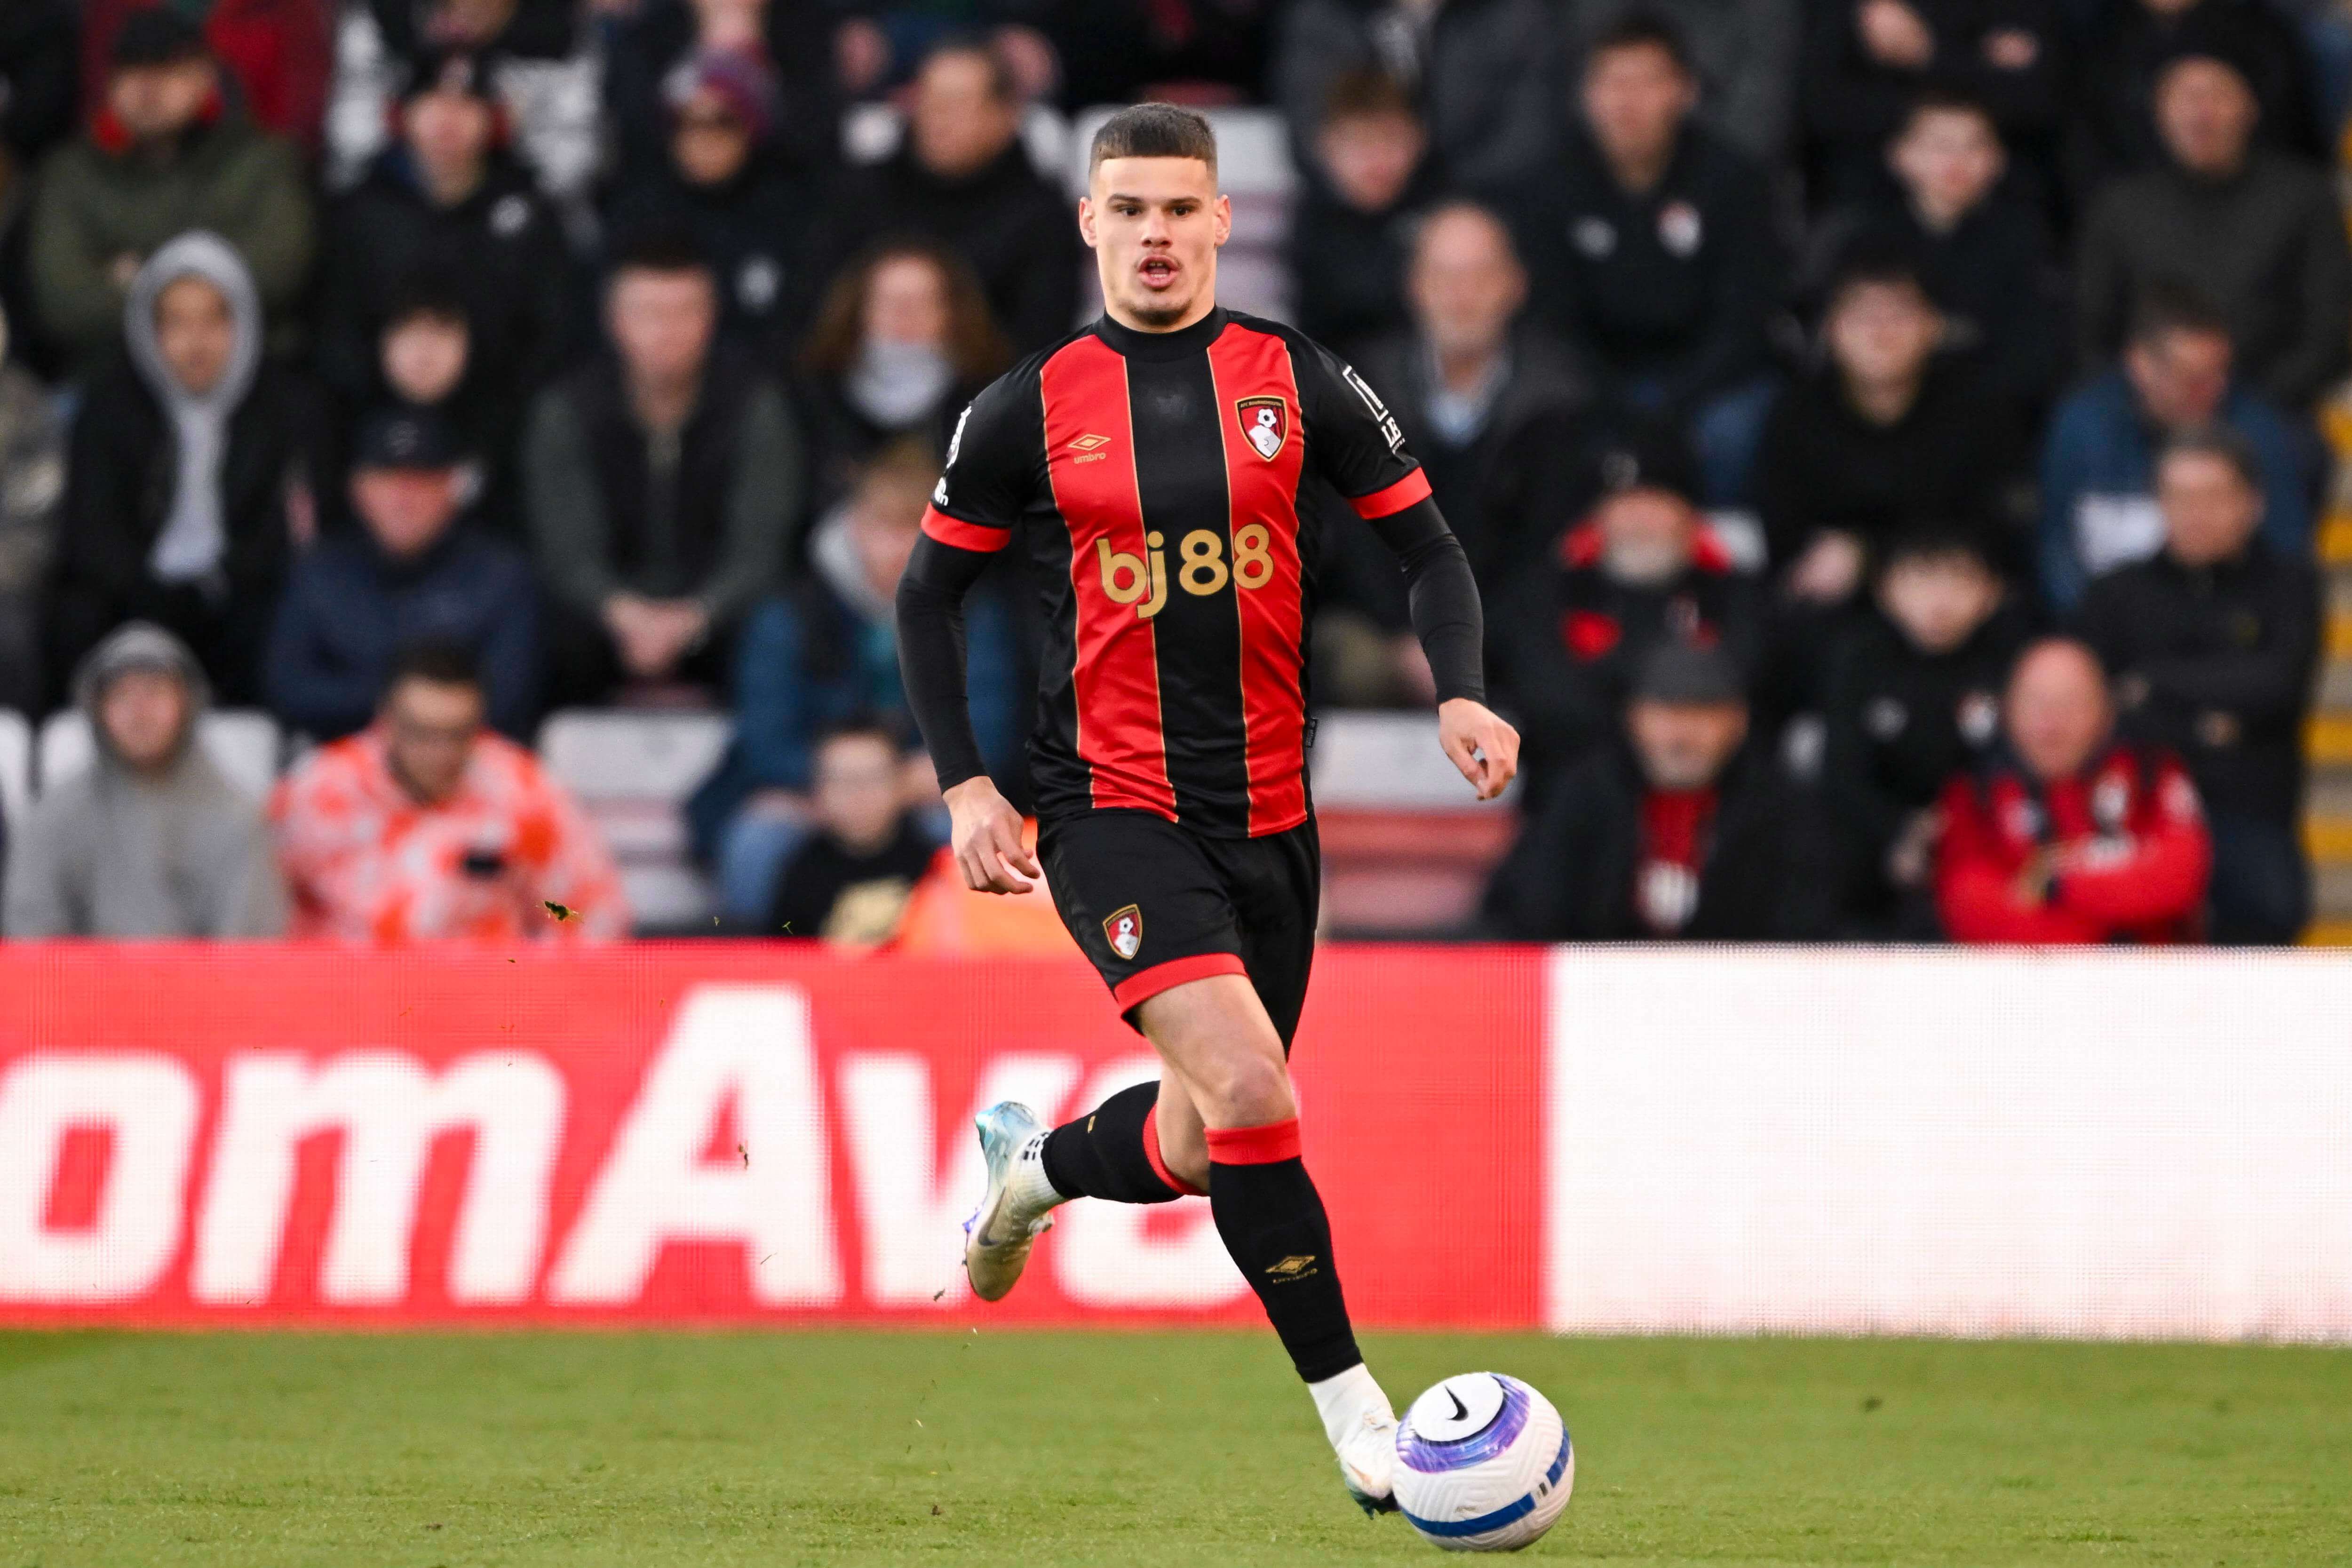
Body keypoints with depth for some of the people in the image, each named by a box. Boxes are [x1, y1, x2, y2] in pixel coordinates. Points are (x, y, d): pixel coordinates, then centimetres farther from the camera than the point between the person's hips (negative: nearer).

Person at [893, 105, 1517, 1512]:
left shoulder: (1299, 381, 2)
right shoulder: (1033, 408, 0)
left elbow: (1426, 542, 8)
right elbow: (932, 590, 9)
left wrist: (1463, 694, -9)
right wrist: (965, 784, -1)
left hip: (1269, 810, 3)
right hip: (1112, 806, -3)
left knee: (1202, 1152, 11)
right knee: (1252, 1093, -23)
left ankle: (1037, 1167, 45)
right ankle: (1350, 1403, -14)